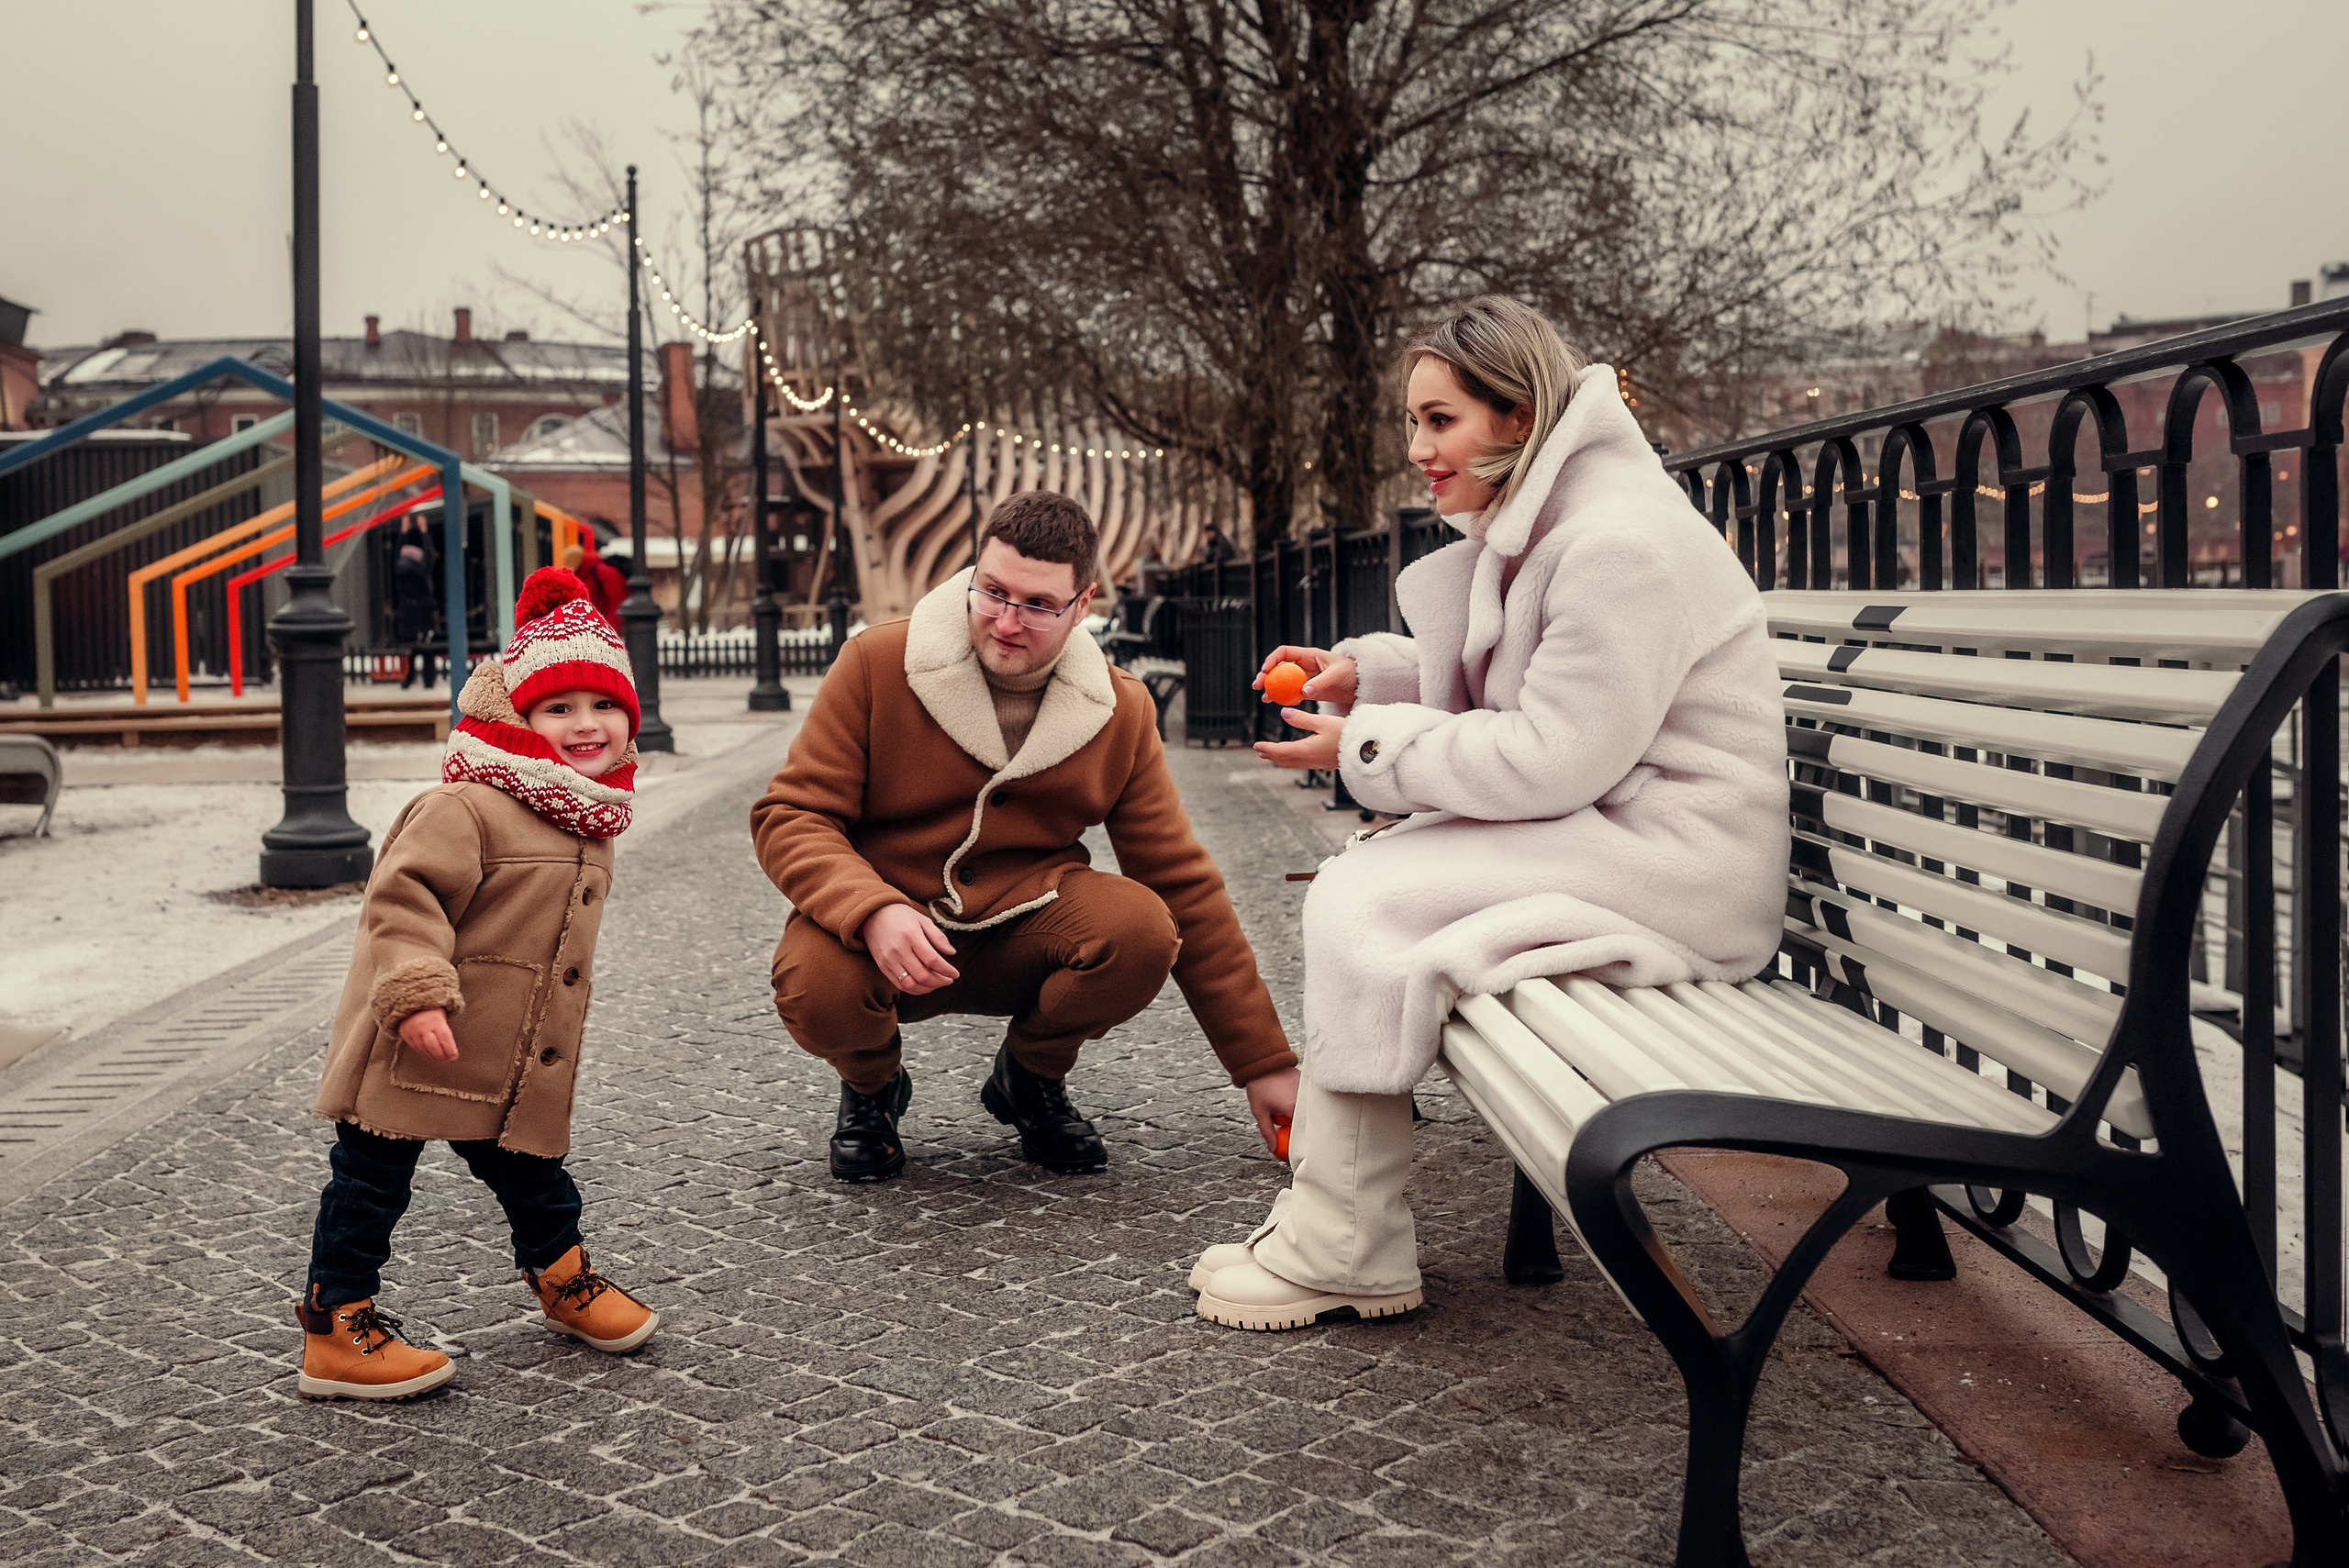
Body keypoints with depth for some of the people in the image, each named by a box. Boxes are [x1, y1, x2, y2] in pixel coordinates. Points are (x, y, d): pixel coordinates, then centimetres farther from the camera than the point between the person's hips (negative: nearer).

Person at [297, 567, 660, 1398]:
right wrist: (418, 995, -34)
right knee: (371, 1179, 4)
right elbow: (402, 895, -25)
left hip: (521, 1064, 8)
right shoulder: (466, 806, -20)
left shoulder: (586, 817, 11)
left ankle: (562, 1277, 41)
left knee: (531, 1170, 20)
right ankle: (336, 1330, 13)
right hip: (416, 1050, -8)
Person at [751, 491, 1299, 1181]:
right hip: (880, 930, -2)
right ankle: (872, 1085, 6)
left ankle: (1031, 1077, 6)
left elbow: (1184, 886, -1)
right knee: (815, 987, -35)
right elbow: (790, 817, -10)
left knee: (1143, 928, -28)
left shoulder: (1119, 711, -5)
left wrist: (1265, 1064, -2)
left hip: (1023, 931, 2)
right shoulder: (878, 663, -11)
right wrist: (873, 912, -33)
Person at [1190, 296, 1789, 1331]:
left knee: (1365, 900, -16)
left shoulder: (1621, 544, -21)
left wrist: (1367, 748, -14)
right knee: (1359, 880, 1)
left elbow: (1549, 759, -23)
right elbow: (1496, 684, 24)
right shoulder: (1542, 521, 12)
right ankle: (1329, 1211, 3)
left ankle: (1342, 1258, -6)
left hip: (1671, 864, -10)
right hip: (1602, 829, 10)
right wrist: (1363, 671, 9)